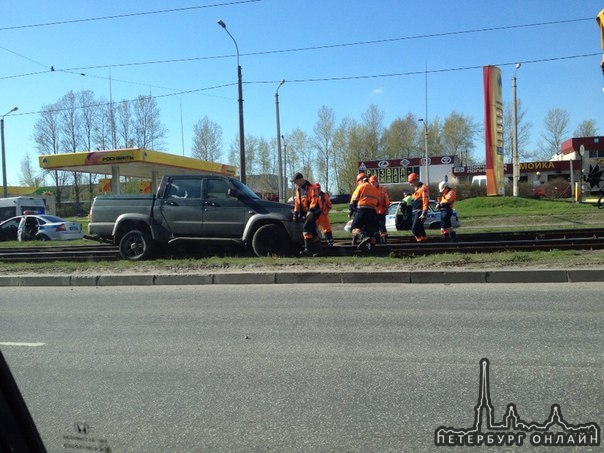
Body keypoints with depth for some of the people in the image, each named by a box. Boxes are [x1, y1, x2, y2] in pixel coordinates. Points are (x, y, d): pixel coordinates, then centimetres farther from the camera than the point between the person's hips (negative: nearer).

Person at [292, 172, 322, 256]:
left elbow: (314, 200, -19)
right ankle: (317, 250, 16)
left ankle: (308, 248, -23)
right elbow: (297, 202, 18)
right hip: (306, 212, 8)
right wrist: (296, 214, 15)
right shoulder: (297, 189, 14)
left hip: (313, 211, -8)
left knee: (306, 227, -22)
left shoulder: (311, 187, -11)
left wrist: (310, 211, -26)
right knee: (312, 231, 9)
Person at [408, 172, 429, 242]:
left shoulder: (423, 188, -12)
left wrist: (424, 213, -23)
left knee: (414, 228, -16)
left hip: (419, 211, -10)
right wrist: (412, 211, 22)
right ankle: (423, 239, 19)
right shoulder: (415, 189, 18)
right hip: (414, 212, 10)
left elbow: (425, 201, -19)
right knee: (420, 228, 13)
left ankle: (421, 240, -11)